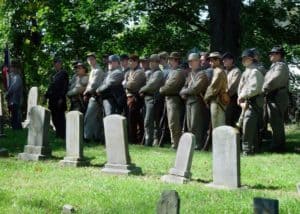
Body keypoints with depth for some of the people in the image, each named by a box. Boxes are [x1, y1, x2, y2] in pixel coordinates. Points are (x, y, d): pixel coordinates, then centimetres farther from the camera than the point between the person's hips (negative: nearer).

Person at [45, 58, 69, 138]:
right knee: (55, 118, 9)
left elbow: (65, 87, -12)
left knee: (60, 117, -5)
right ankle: (58, 134, 16)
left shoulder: (63, 73, -5)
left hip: (59, 99, -8)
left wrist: (61, 98, -17)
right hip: (53, 99, 8)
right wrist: (46, 96, 14)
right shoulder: (54, 75, 19)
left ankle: (62, 135, -1)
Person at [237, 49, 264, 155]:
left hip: (253, 102, -10)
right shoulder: (246, 72, 19)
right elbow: (241, 87, 18)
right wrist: (242, 101, 4)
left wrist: (242, 96, -12)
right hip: (246, 102, 10)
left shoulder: (254, 71, -11)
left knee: (248, 126, -12)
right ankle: (253, 148, 21)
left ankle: (247, 149, -9)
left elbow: (254, 89, -20)